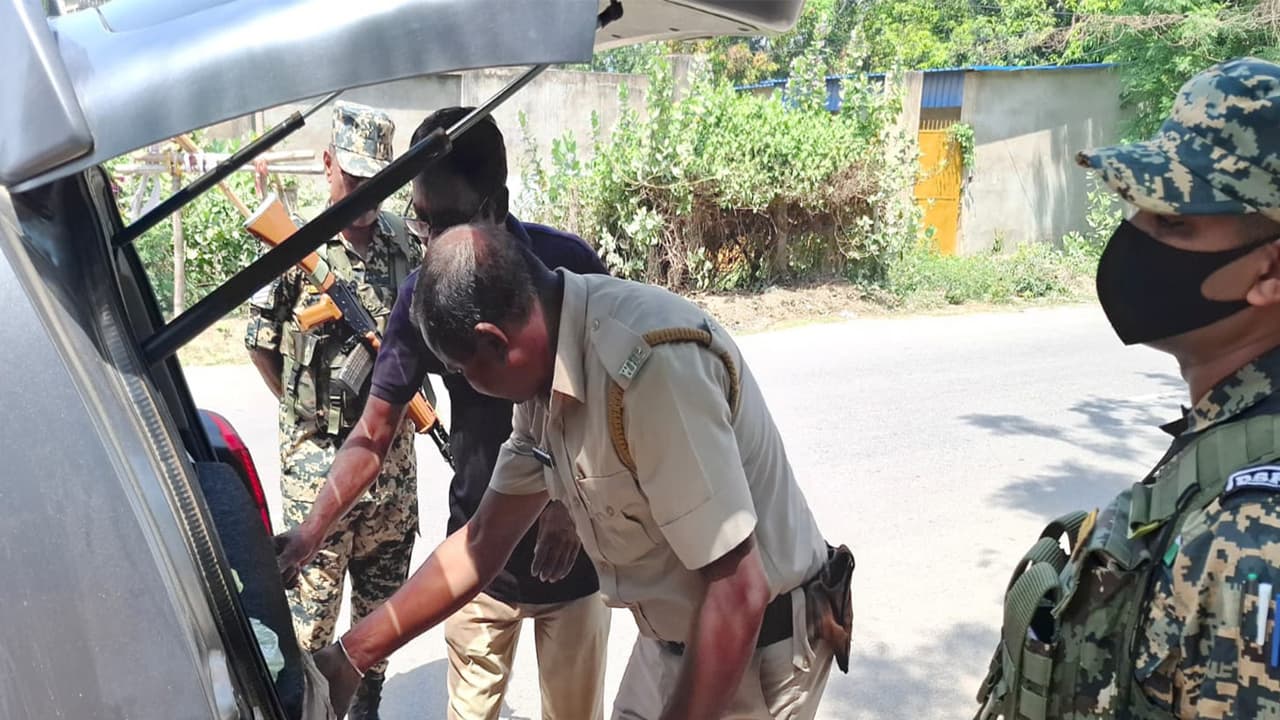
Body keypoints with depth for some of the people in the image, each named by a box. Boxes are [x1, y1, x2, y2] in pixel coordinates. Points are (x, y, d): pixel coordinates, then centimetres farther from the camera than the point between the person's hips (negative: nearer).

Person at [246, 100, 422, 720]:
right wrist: (308, 413, 0)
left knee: (382, 594, 18)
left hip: (391, 450, 4)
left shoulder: (403, 243, 3)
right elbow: (261, 346, -1)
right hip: (318, 458, -4)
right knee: (313, 601, 3)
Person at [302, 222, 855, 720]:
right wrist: (348, 657, 3)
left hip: (754, 648, -7)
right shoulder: (548, 376, -3)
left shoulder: (650, 365, -32)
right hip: (672, 638, 7)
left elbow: (737, 596, -30)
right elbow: (482, 542, 4)